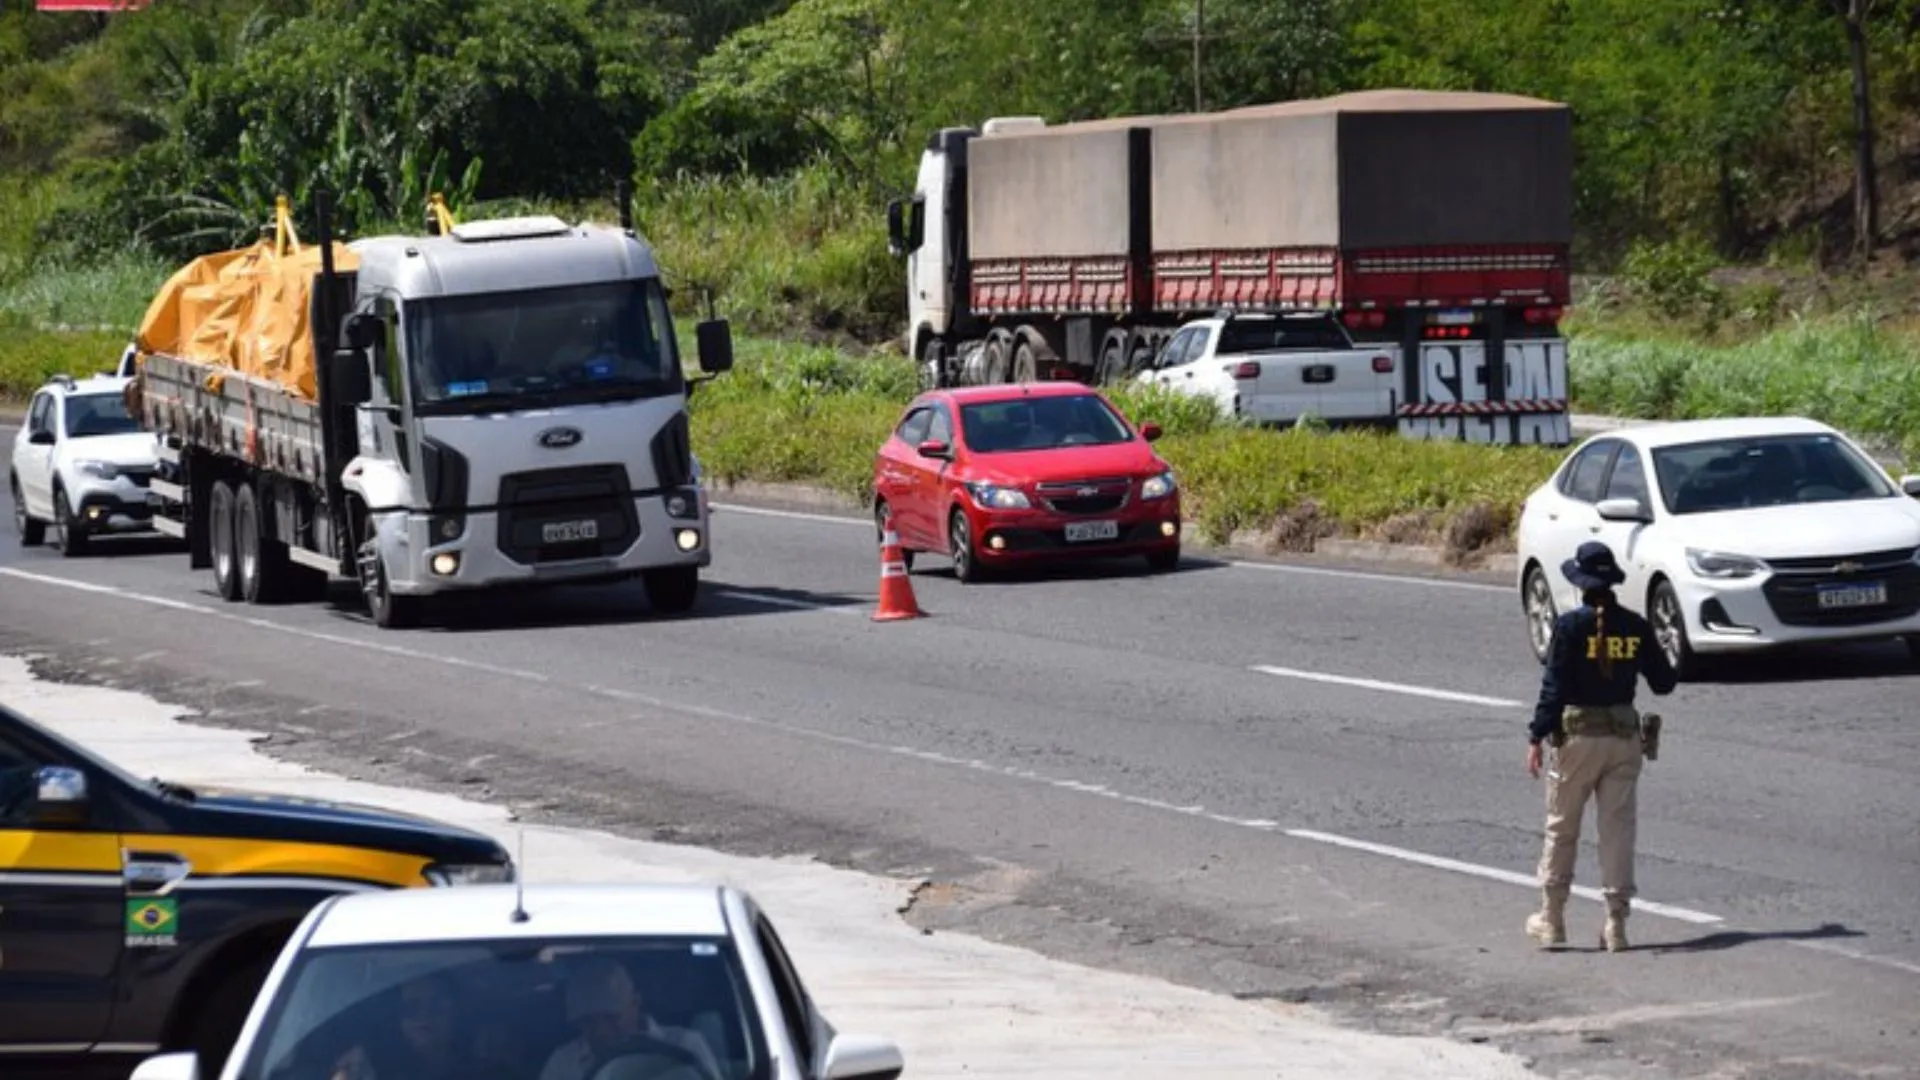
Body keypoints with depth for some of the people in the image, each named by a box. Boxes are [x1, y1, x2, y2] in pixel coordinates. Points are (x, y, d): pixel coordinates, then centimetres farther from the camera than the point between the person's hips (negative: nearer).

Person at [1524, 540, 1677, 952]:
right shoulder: (1635, 627, -1)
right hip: (1624, 734, 3)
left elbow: (1555, 686, -13)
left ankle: (1551, 919, 16)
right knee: (1618, 829, 6)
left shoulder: (1571, 626, -11)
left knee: (1561, 829, 10)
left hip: (1578, 734, -3)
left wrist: (1537, 737, -9)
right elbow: (1664, 683, 6)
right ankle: (1616, 922, 4)